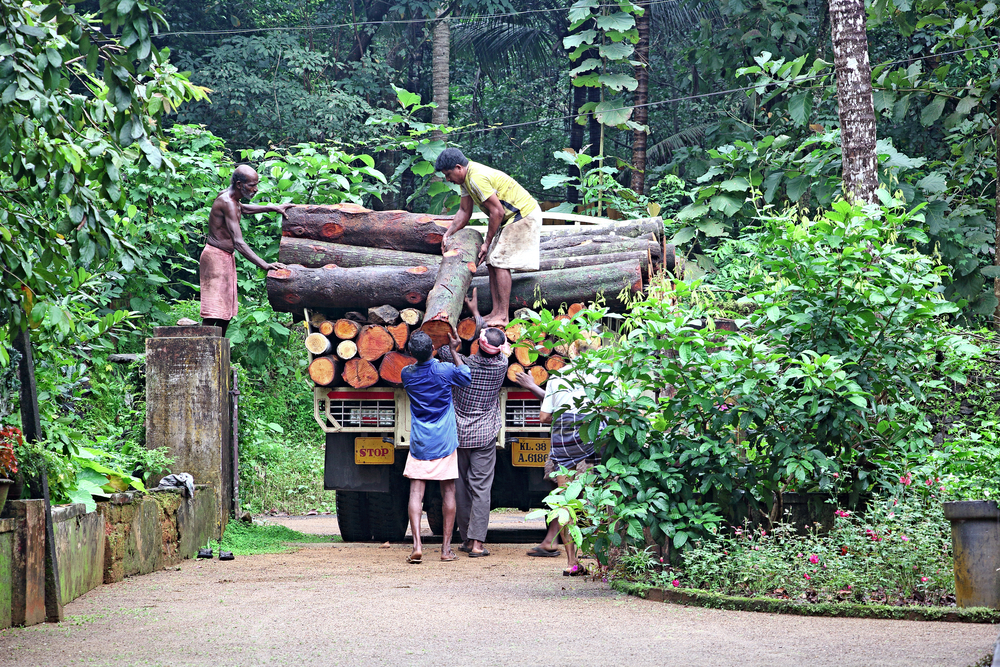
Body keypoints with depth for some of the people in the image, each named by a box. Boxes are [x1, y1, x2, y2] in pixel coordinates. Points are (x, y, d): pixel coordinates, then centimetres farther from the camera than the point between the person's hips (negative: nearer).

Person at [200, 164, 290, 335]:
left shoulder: (231, 198, 8)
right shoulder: (227, 203, -23)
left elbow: (243, 208, 35)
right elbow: (238, 243, -30)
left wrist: (274, 208, 29)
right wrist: (264, 265, -34)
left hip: (227, 257, 10)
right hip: (216, 256, -10)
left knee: (226, 314, 10)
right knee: (213, 314, -15)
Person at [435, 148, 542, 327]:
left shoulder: (477, 178, -26)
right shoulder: (466, 179, 6)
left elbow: (497, 212, -24)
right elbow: (464, 211, 14)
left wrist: (487, 243, -16)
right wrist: (448, 234, 5)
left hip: (524, 215, -11)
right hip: (509, 218, 11)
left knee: (500, 262, -15)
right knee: (492, 262, 6)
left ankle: (502, 316, -16)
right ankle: (496, 312, 6)